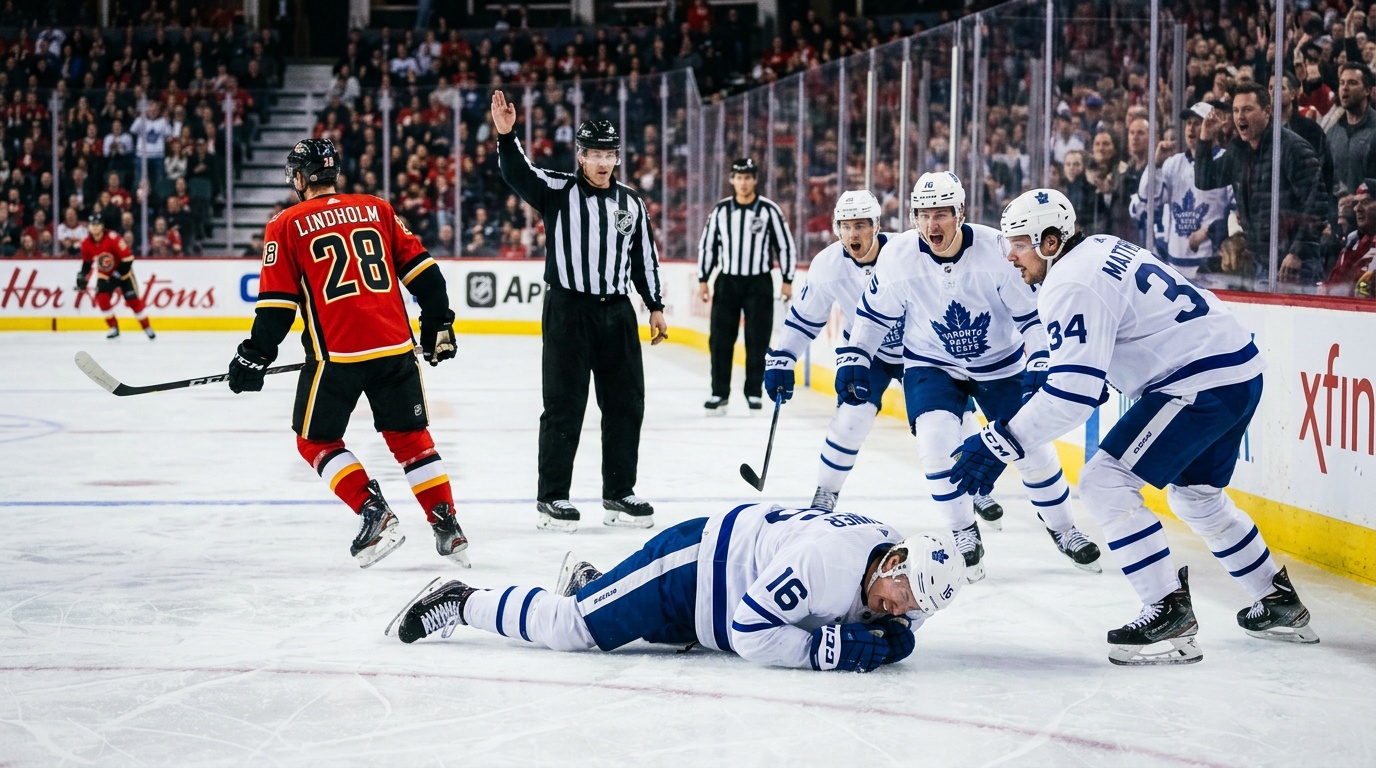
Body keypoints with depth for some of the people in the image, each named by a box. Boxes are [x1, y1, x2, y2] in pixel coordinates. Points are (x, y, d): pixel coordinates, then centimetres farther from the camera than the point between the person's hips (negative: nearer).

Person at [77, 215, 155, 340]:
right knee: (102, 299, -15)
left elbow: (128, 257, -25)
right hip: (104, 275, 4)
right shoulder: (86, 243, -9)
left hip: (123, 273, -4)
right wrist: (82, 276, 1)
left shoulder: (113, 238, -27)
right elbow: (87, 262, 9)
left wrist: (120, 272, -27)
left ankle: (147, 328, 7)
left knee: (133, 300, -6)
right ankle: (113, 328, 0)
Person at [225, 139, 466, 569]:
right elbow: (421, 269, 10)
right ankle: (447, 526, 7)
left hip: (336, 353, -4)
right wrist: (438, 325, 18)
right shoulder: (377, 210, 13)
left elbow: (277, 304, -1)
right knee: (410, 436, 15)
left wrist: (255, 358, 6)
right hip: (395, 345, 4)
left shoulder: (288, 226, 4)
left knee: (316, 440, 13)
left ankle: (373, 513, -3)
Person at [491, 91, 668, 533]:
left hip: (617, 313, 5)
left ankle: (619, 493, 18)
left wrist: (655, 307, 14)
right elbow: (518, 175, -20)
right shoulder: (558, 191, -3)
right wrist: (506, 136, -37)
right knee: (564, 406, -2)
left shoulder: (631, 203, 11)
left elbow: (644, 258, 17)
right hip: (568, 310, -5)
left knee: (626, 404, 7)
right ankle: (552, 497, 6)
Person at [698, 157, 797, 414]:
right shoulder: (720, 210, 2)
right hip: (727, 282, 2)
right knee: (720, 339, 0)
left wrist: (787, 281, -1)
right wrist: (703, 280, 6)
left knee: (757, 340, 0)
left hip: (759, 283, -2)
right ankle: (719, 393, 6)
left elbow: (786, 245, 1)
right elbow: (707, 245, 9)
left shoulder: (769, 210, -4)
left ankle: (753, 393, 9)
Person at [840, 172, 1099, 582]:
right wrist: (853, 359, -6)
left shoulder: (996, 250, -26)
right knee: (937, 440, -22)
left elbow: (1035, 311, -18)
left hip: (1001, 364, 0)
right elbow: (874, 311, -1)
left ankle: (1061, 527, 27)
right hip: (932, 365, 1)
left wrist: (1042, 363, -28)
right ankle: (964, 534, 0)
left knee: (1034, 446, 0)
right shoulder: (900, 256, -19)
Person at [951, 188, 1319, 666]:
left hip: (1202, 383, -11)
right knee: (1195, 495, 27)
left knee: (1105, 483, -11)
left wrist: (1000, 443, -25)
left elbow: (1076, 390, -25)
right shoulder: (1100, 249, 14)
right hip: (1237, 368, 11)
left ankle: (1169, 614, -9)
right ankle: (1278, 604, 38)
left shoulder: (1072, 284, -17)